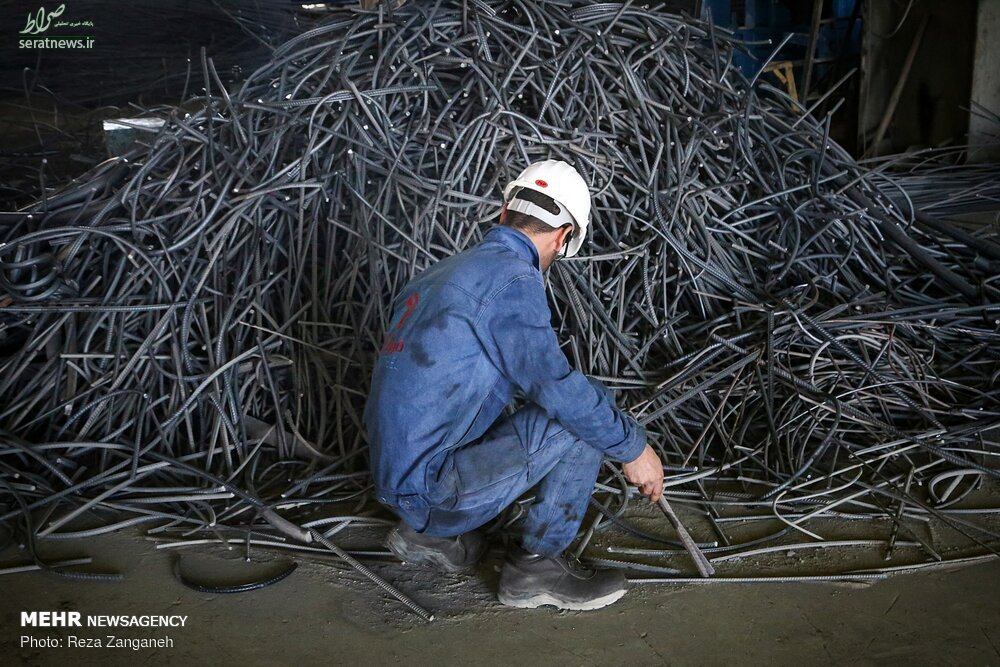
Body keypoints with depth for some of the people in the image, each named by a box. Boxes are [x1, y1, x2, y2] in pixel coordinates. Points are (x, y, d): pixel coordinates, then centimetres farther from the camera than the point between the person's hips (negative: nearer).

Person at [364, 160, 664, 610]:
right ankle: (538, 566, 0)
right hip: (432, 486, -9)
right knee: (579, 420, -11)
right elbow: (554, 385, -21)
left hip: (398, 479, 9)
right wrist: (634, 447, -8)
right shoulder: (511, 278, -14)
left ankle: (426, 533, 20)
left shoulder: (444, 272, 14)